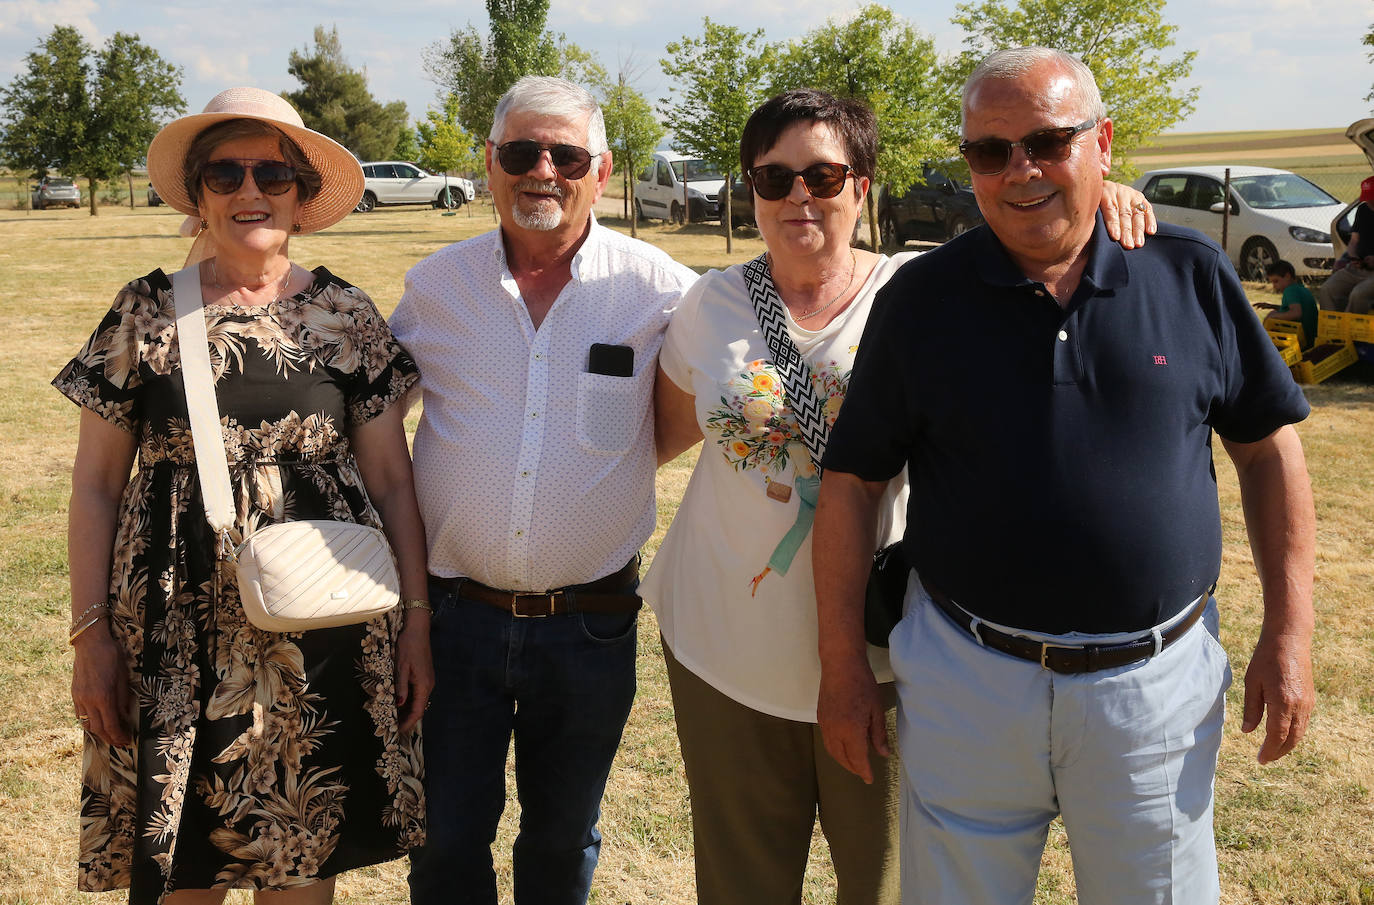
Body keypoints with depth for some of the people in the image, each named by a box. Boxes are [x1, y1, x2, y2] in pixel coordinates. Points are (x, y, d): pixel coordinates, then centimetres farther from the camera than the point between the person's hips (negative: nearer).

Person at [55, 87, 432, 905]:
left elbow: (392, 477, 3)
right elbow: (96, 483, 4)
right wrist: (92, 632, 0)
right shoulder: (146, 313, 1)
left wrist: (417, 619, 0)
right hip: (178, 635, 0)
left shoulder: (347, 315, 2)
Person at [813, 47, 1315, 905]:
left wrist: (1289, 630, 2)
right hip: (967, 682, 0)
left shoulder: (1191, 274, -2)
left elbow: (1269, 446, 5)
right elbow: (853, 481, -1)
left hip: (1157, 684, 1)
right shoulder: (922, 297, -4)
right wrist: (843, 661, -2)